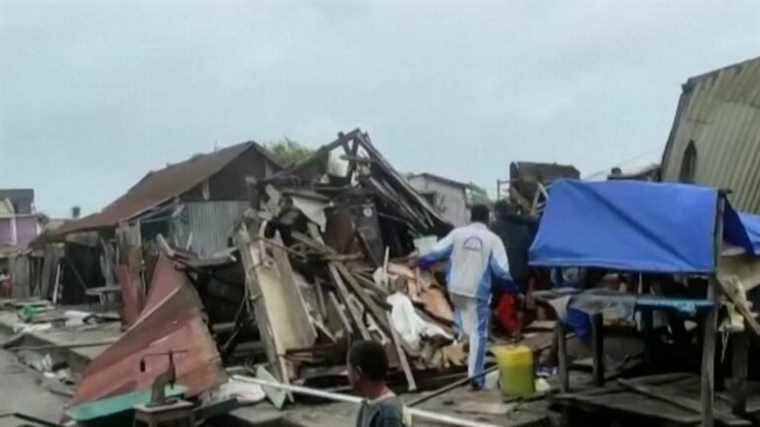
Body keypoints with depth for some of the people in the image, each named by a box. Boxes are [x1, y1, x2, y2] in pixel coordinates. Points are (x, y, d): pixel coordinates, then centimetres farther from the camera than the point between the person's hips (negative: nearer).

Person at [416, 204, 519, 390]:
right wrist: (512, 287, 6)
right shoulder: (493, 239, -6)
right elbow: (501, 270, -9)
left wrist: (421, 262, 20)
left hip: (456, 288, 3)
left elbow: (437, 252, 2)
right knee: (479, 332, 2)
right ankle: (475, 375, 3)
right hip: (478, 291, -2)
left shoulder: (457, 233, -1)